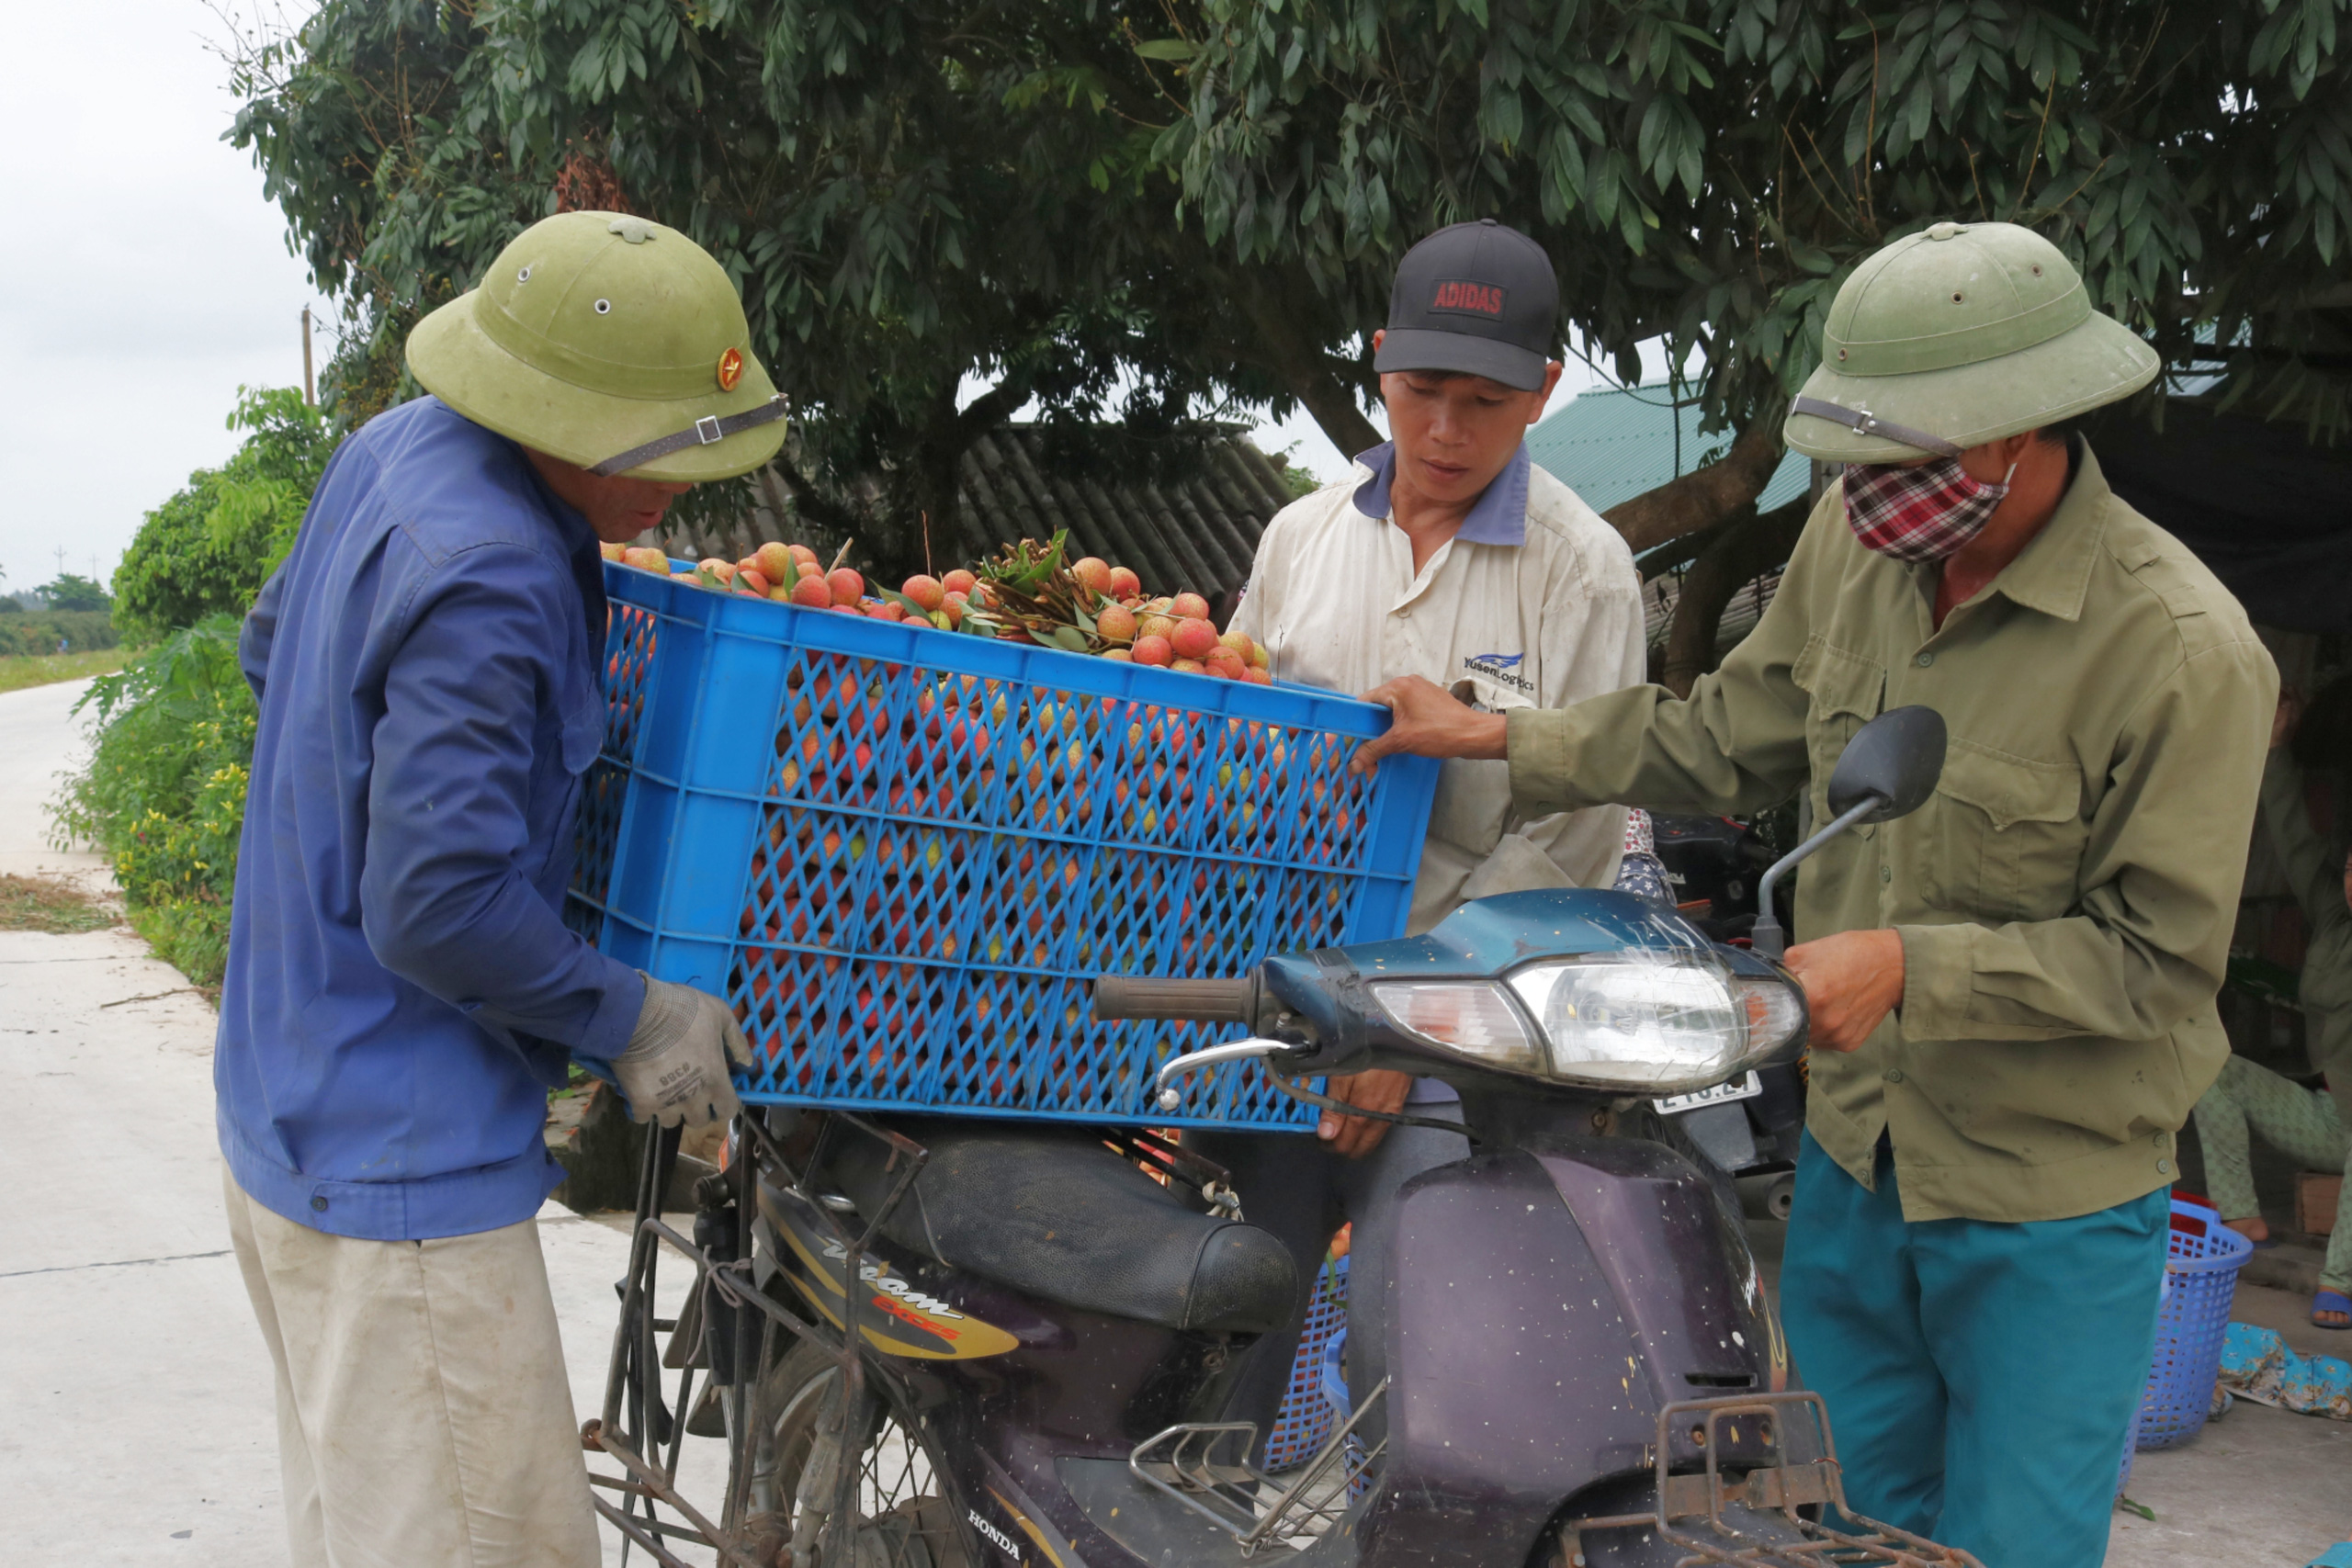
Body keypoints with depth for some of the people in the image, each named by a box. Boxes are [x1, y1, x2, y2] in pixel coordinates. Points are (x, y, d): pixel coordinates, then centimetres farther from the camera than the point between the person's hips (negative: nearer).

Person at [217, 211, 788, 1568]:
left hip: (293, 1115, 10)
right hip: (399, 1164, -10)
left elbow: (272, 646, 21)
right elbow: (438, 910, -28)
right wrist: (629, 1018, -15)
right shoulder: (486, 585, -27)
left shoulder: (394, 449, 4)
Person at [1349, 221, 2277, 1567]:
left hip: (2050, 1210, -5)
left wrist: (1912, 966, -26)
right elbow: (1734, 742, 10)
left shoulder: (2186, 651, -23)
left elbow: (2162, 954, -18)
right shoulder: (1858, 542, -4)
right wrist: (1493, 737, 7)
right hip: (1856, 1151, 6)